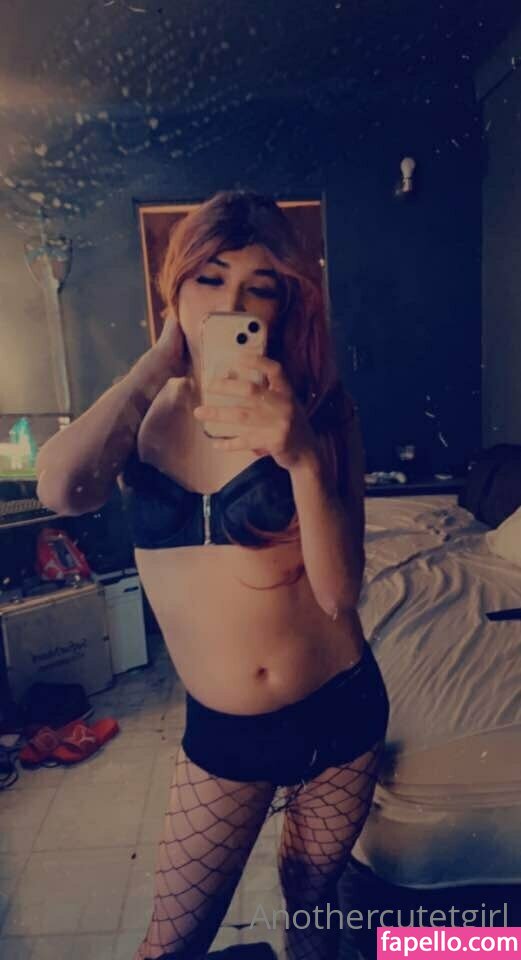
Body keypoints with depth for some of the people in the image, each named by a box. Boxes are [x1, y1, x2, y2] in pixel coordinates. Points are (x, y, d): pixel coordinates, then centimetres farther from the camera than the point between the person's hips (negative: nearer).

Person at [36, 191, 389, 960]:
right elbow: (60, 489, -26)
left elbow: (340, 593, -17)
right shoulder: (145, 410, -4)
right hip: (221, 728, 1)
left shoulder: (317, 408, -10)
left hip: (338, 710, 0)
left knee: (311, 897, 24)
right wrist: (160, 361, -18)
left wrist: (304, 456, -33)